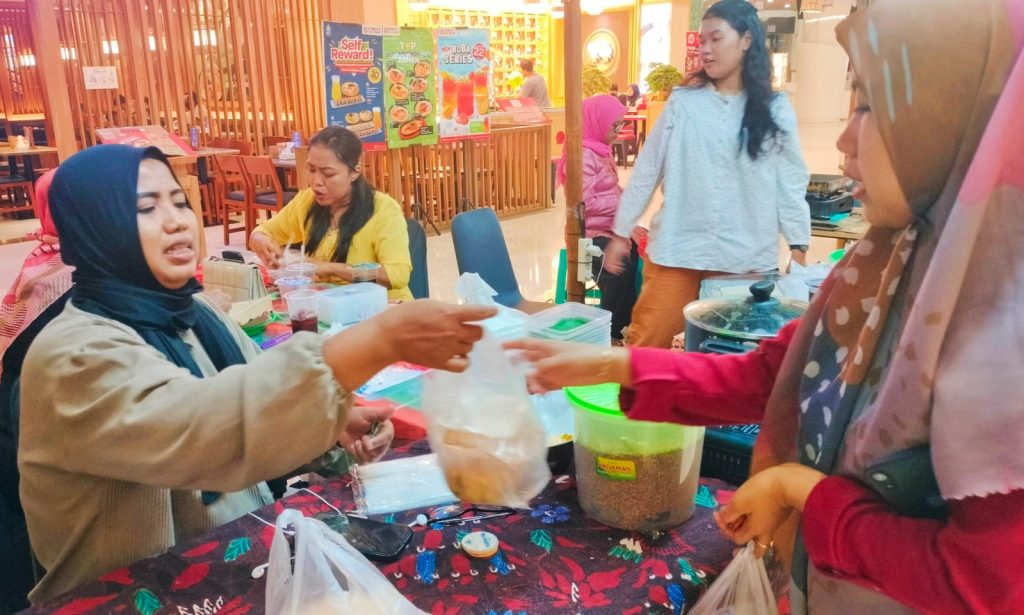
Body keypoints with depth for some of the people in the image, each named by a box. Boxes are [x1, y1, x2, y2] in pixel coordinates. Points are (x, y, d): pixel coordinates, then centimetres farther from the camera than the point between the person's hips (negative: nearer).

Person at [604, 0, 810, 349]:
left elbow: (791, 182, 6)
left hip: (746, 258, 1)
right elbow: (646, 171, 5)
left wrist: (798, 247, 3)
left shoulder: (775, 110, 3)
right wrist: (621, 232, 6)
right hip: (677, 249, 0)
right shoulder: (683, 103, 2)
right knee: (647, 342, 2)